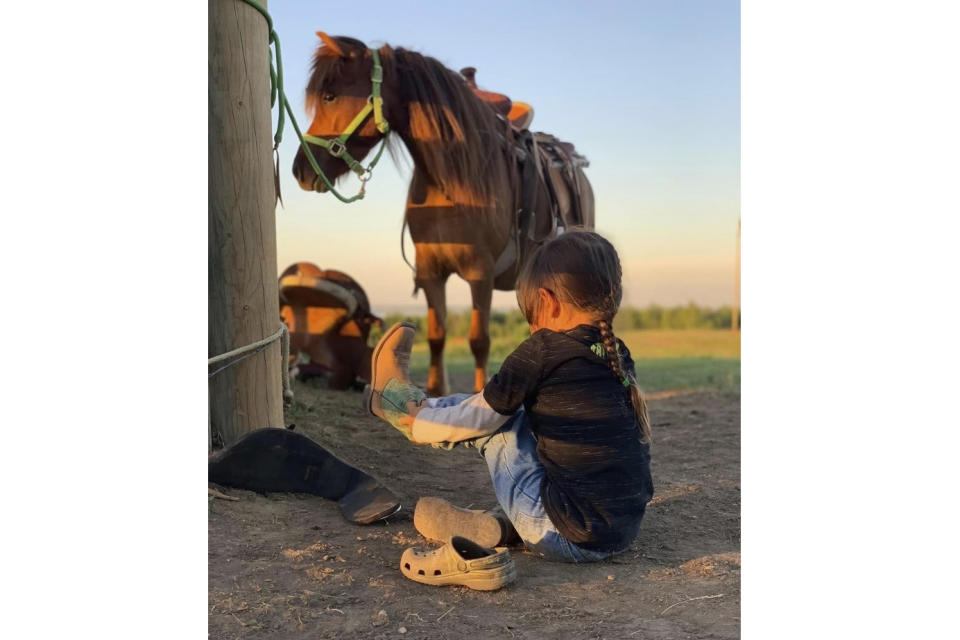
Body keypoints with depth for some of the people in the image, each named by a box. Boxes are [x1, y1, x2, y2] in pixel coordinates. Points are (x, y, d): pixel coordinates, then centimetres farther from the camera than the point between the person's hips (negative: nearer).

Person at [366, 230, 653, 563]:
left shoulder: (542, 350, -12)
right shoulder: (619, 356, 8)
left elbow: (478, 417, -1)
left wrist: (418, 424, 18)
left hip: (568, 539, -7)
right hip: (625, 533, 7)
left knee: (494, 417, 9)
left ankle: (398, 397, 29)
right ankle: (498, 524, 20)